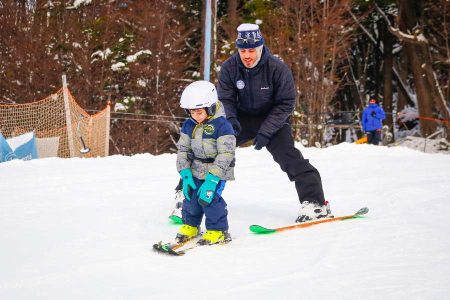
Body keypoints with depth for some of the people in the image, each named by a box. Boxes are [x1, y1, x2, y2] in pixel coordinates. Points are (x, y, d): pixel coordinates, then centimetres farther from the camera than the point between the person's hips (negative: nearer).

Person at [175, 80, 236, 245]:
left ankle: (218, 230, -1)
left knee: (208, 198, -18)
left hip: (217, 171, -6)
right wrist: (185, 173, -8)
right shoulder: (189, 126, 1)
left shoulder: (222, 125, -18)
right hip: (196, 171, 6)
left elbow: (226, 154, -20)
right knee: (190, 196, 4)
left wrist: (212, 179, -25)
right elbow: (183, 149, 6)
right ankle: (190, 225, 29)